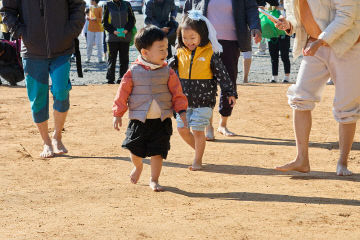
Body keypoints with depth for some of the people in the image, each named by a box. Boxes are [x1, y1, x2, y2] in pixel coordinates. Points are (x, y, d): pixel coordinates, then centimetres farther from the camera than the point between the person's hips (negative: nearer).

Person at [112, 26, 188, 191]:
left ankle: (154, 180, 18)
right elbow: (123, 92, -2)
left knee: (157, 152, 2)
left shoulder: (167, 72, -1)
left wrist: (181, 110, -4)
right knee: (135, 150, 6)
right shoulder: (133, 72, -7)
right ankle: (138, 167, 39)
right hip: (139, 120, -1)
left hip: (162, 120, 1)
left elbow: (177, 92, 4)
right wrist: (117, 114, -2)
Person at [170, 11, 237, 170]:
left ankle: (198, 160, 11)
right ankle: (198, 149, 31)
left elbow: (222, 74, -6)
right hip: (185, 100, 5)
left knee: (197, 130, -5)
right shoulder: (181, 53, 3)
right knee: (182, 129, 6)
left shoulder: (210, 54, -8)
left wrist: (231, 93, -8)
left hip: (204, 101, -5)